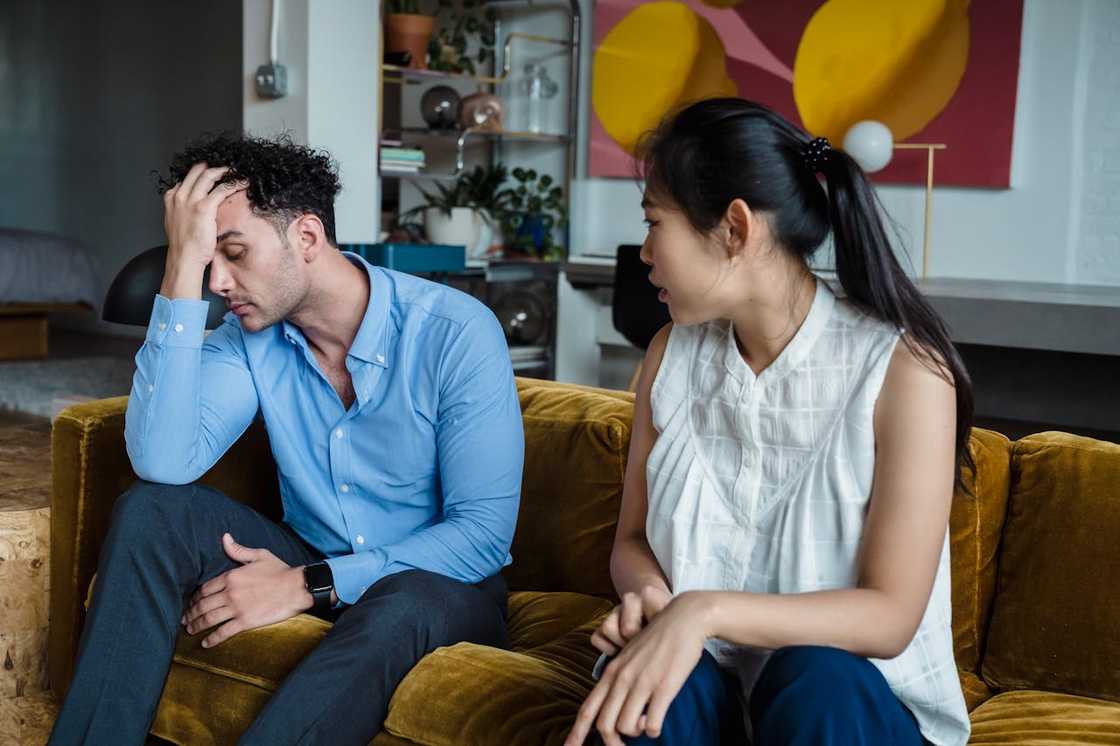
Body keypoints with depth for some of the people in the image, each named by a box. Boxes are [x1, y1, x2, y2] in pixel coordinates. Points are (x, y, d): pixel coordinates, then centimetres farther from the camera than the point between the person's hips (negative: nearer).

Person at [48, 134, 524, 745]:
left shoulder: (457, 333, -19)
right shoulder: (251, 333, -5)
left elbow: (484, 534, -20)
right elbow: (162, 462, -22)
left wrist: (309, 585, -24)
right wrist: (183, 268, -24)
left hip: (438, 584, -4)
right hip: (309, 565, 5)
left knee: (397, 606, -39)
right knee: (150, 510, -17)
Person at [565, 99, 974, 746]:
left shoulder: (905, 370, -14)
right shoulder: (672, 355, 1)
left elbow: (890, 616, -16)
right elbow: (632, 541, 7)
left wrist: (709, 610, -30)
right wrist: (649, 596, -17)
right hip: (700, 676, 2)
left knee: (814, 675, -34)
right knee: (663, 689, -31)